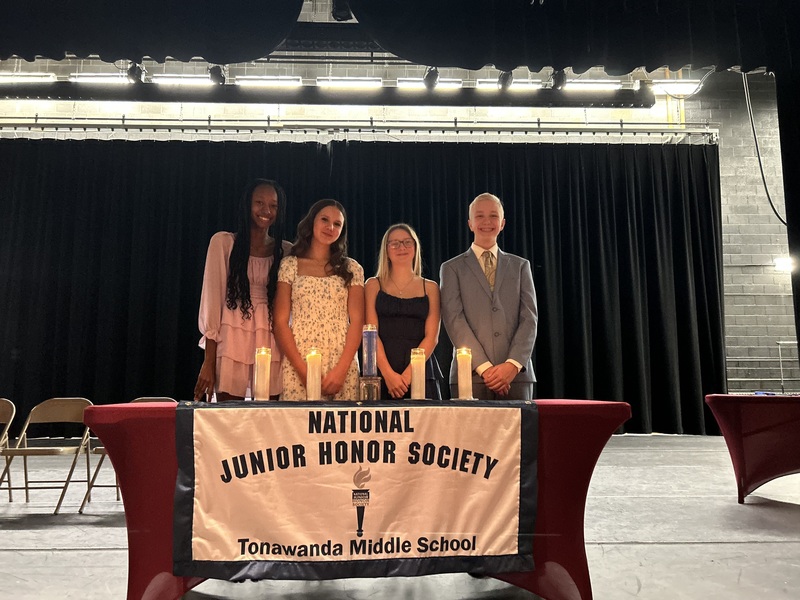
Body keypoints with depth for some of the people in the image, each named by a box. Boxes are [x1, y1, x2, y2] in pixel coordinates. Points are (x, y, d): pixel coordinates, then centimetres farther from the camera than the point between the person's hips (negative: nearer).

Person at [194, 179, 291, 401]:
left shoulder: (286, 251, 9)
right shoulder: (223, 242, 3)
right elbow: (212, 300, -2)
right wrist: (208, 361, -7)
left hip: (271, 341, 2)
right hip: (232, 340, -2)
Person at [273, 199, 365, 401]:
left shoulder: (352, 269, 8)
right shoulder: (290, 265, 6)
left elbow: (357, 321, 2)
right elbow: (280, 322, 0)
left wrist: (341, 369, -12)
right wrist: (303, 370, -11)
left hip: (342, 364, 1)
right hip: (298, 363, -1)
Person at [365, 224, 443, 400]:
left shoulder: (430, 288, 10)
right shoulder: (374, 285, 8)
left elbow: (432, 337, 1)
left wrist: (408, 373, -13)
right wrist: (389, 374, -15)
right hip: (381, 373, -1)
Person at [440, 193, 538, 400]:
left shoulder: (520, 266, 16)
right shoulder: (452, 268, 10)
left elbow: (529, 318, 7)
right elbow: (454, 320, -2)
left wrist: (513, 364, -9)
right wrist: (484, 367, -12)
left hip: (517, 375, 2)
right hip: (470, 376, -1)